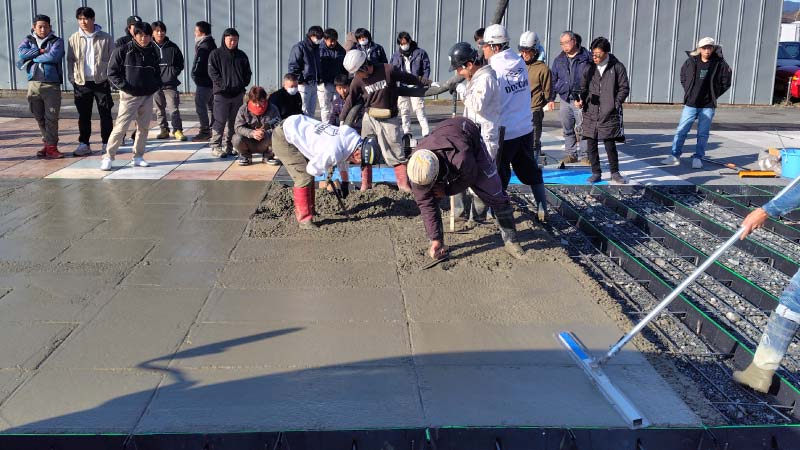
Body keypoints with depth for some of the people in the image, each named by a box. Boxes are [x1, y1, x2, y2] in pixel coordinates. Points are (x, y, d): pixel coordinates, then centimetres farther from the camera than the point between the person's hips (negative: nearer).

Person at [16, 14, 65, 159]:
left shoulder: (57, 41, 3)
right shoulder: (28, 40, 13)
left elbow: (53, 56, -16)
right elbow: (21, 53, -5)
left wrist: (32, 58, -7)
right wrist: (40, 51, -10)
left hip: (52, 84, -4)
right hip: (33, 83, 4)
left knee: (51, 117, -8)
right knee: (39, 117, 9)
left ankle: (51, 147, -6)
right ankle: (47, 143, 20)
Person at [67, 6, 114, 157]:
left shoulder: (106, 38, 0)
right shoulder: (74, 39, 4)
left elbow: (112, 59, 3)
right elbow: (70, 60, 8)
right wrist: (71, 78, 0)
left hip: (101, 81, -1)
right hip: (81, 83, 1)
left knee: (105, 114, 3)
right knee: (84, 115, 7)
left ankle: (107, 143, 13)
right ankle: (83, 144, 14)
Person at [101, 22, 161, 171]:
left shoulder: (153, 52, 9)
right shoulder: (123, 51, -6)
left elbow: (157, 72, 23)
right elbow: (113, 73, -4)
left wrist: (156, 85, 5)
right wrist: (125, 87, -14)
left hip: (148, 96, 5)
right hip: (129, 96, -5)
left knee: (144, 127, 9)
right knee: (121, 127, -8)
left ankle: (138, 157, 19)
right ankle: (108, 157, -2)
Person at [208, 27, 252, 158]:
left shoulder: (241, 55, 14)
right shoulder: (216, 54, 1)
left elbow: (248, 72, 18)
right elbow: (212, 72, -5)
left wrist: (243, 83, 1)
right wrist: (223, 85, -14)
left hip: (238, 93, 5)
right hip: (222, 94, -5)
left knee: (234, 122, 7)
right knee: (220, 121, -7)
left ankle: (230, 146, 15)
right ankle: (215, 146, -3)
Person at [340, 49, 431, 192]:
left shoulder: (388, 71, -14)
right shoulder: (357, 81, -5)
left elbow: (408, 78, -2)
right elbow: (351, 100, 6)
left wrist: (429, 83, 4)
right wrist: (342, 119, 7)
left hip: (388, 119, -3)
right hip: (369, 118, 3)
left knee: (395, 152, -3)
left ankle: (403, 183, 7)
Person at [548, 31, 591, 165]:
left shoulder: (586, 57, -2)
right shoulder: (559, 60, 10)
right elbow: (553, 80, 14)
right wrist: (551, 98, 8)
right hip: (565, 100, 4)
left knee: (582, 129, -4)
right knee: (567, 130, 10)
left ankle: (584, 155, 6)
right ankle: (571, 154, 20)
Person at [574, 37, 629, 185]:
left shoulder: (617, 67, 0)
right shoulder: (589, 67, 8)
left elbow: (624, 88, 2)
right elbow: (583, 86, 15)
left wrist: (615, 104, -8)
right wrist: (580, 99, -3)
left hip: (609, 114, -3)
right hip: (590, 113, 3)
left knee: (610, 144, -4)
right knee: (591, 144, 6)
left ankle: (615, 173, 15)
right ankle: (596, 173, 19)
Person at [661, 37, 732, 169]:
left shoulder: (720, 64, -5)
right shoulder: (691, 62, -1)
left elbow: (726, 82, 4)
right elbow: (683, 77, 15)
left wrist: (714, 94, 1)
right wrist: (688, 91, 8)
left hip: (708, 106, -1)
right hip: (690, 104, 1)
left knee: (703, 134, 6)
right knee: (681, 131, 2)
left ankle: (698, 158, 14)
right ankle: (675, 156, 9)